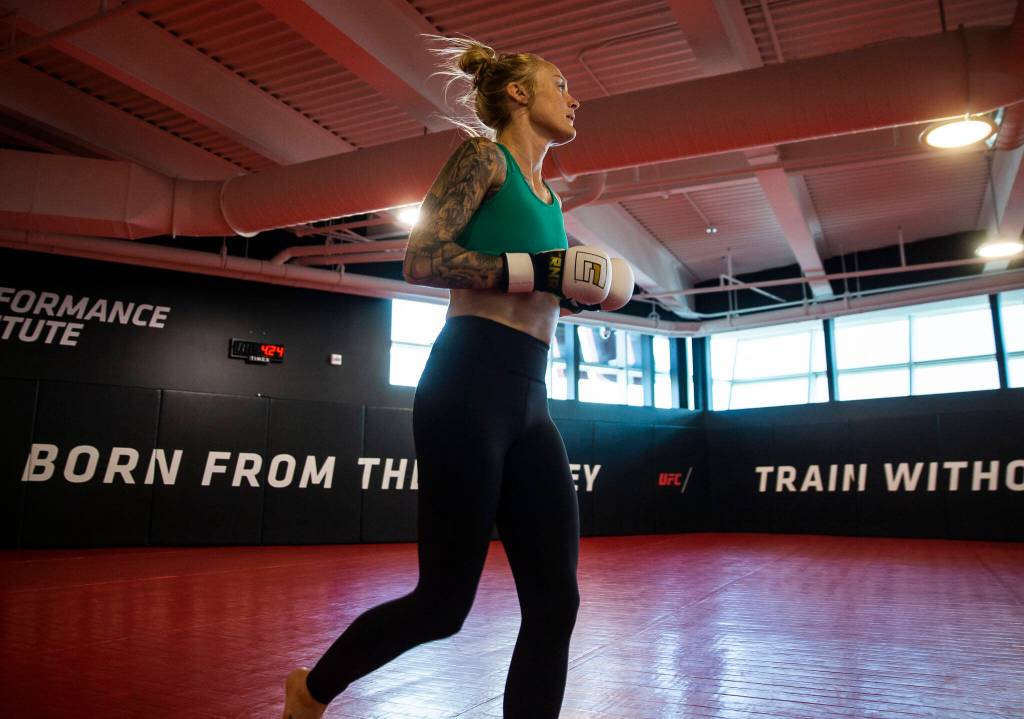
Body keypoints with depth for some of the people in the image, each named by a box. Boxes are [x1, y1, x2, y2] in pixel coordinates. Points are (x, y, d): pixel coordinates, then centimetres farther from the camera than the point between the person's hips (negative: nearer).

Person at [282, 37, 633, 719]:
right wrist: (539, 270, -14)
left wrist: (578, 287, 10)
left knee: (556, 600, 2)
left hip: (529, 403, 8)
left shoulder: (548, 196, 24)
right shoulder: (484, 156, 1)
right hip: (471, 387, -8)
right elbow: (422, 259, -11)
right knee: (445, 600, 0)